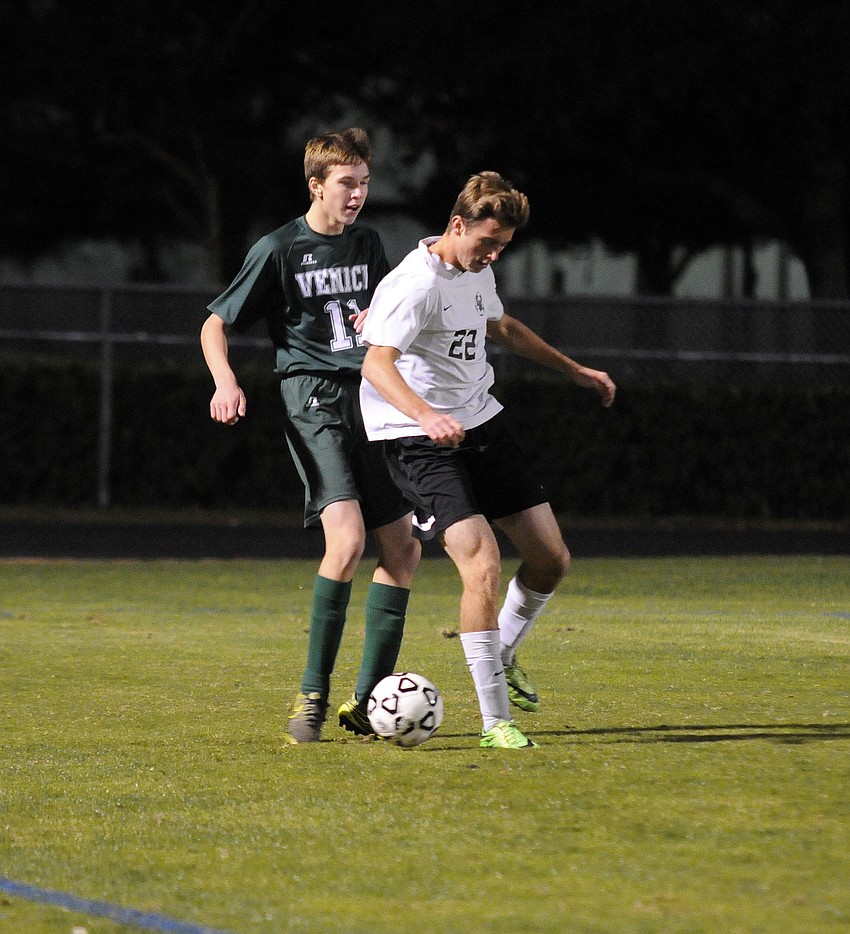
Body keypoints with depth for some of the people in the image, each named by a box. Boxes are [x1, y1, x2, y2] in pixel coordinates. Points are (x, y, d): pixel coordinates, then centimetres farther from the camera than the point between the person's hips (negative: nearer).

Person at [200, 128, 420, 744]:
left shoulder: (368, 244, 15)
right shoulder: (279, 250, -2)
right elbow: (216, 325, 1)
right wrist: (226, 381, -18)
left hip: (370, 395, 7)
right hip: (312, 397, -7)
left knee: (403, 548, 4)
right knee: (348, 538, -25)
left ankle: (368, 702, 12)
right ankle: (312, 695, -16)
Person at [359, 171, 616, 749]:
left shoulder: (478, 270, 9)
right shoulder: (417, 283, -19)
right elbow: (377, 363, -31)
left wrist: (574, 370, 35)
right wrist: (426, 416, -47)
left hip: (483, 425, 9)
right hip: (422, 442, -9)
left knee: (552, 559, 6)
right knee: (482, 562, -22)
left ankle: (502, 656, 33)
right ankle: (495, 720, -15)